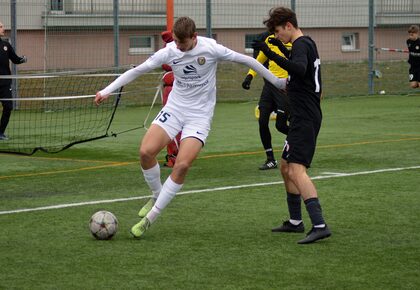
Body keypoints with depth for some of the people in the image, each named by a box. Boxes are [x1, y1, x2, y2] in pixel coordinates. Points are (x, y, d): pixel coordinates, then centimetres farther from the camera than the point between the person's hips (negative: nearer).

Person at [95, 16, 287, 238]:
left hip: (200, 116, -3)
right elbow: (137, 70, 1)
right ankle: (156, 196, 11)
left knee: (182, 165, -19)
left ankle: (150, 217, -7)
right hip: (174, 109, 3)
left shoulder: (210, 48, -15)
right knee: (146, 151, -17)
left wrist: (278, 82, 2)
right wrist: (107, 91, -4)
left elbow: (246, 60, -4)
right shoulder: (169, 52, -7)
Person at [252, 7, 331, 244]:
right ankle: (295, 221, 28)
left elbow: (300, 69, -35)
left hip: (304, 118, -11)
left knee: (297, 170, -20)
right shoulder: (308, 43, 18)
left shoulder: (301, 44, -13)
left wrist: (272, 55, -39)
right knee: (286, 167, 20)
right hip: (305, 116, 11)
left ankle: (319, 225, -29)